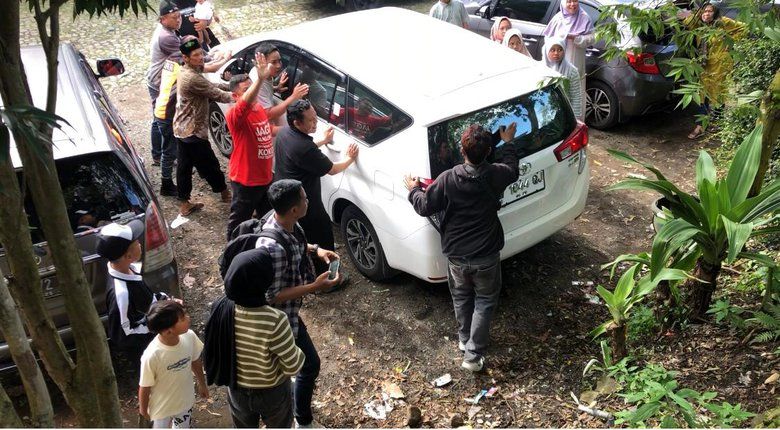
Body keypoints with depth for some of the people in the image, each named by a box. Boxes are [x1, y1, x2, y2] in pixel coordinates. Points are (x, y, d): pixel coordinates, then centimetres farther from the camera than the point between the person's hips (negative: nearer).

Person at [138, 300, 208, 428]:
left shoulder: (189, 337, -24)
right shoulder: (151, 356, -38)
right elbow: (145, 387, -19)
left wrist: (202, 384, 11)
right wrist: (143, 408, -3)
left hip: (185, 400, 4)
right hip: (162, 406, -4)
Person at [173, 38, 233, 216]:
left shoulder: (188, 72, 9)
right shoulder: (192, 78, -24)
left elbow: (211, 87, 10)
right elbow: (217, 95, -21)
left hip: (181, 129, 10)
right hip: (193, 131, -10)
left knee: (184, 166, 14)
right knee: (209, 165, 8)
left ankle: (184, 203, 22)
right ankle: (225, 193, 25)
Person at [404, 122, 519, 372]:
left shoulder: (448, 179, -19)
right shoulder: (496, 175, -14)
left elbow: (425, 207, -6)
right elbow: (512, 169, 11)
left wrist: (413, 190, 14)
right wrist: (508, 142, 26)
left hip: (456, 255, 0)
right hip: (486, 256, 0)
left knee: (461, 298, 25)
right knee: (485, 301, 17)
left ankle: (464, 341, 42)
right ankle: (473, 355, 15)